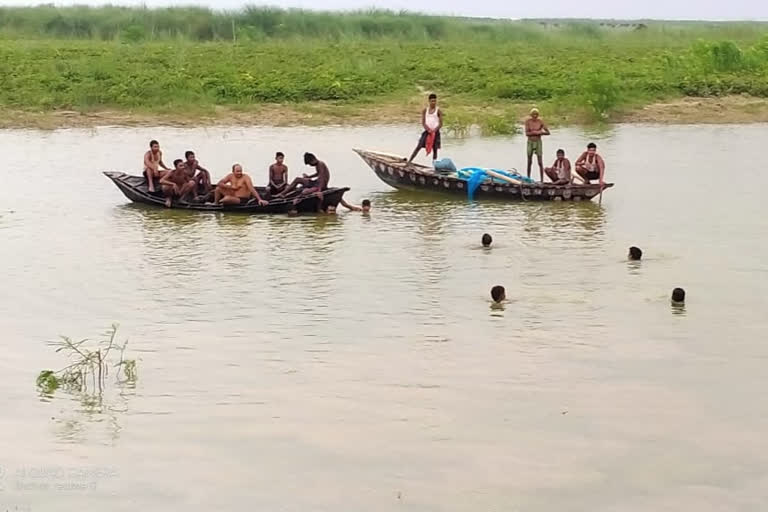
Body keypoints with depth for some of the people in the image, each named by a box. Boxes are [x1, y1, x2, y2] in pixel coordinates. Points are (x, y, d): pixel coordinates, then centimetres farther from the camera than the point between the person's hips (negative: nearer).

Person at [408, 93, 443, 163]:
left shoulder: (438, 110, -1)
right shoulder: (425, 110, 5)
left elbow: (441, 124, -3)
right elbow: (423, 122, 2)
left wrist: (434, 130, -16)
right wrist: (428, 130, -13)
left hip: (435, 132, -2)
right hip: (427, 131, 2)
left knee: (435, 149, 0)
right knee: (418, 147, -4)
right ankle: (409, 162, -3)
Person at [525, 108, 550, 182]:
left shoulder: (540, 121, -6)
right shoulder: (528, 121, -5)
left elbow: (548, 132, -4)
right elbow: (527, 133, -12)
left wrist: (540, 132, -20)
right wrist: (536, 132, -19)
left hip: (538, 142, -1)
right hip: (530, 142, 1)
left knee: (540, 162, -4)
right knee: (529, 162, 9)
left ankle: (542, 179, -2)